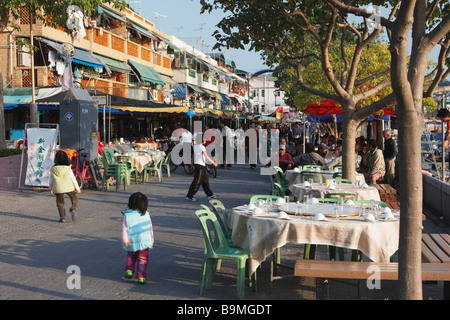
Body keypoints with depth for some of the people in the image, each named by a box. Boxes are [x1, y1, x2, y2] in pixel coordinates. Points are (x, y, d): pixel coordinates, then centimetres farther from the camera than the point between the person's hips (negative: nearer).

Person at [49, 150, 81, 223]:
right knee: (74, 199, 18)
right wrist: (78, 188, 11)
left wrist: (51, 188, 25)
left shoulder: (53, 169, -4)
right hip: (69, 188, -1)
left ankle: (62, 218, 15)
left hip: (58, 189, 1)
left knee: (60, 203, 19)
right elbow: (73, 179, -1)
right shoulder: (68, 168, -6)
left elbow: (50, 181, 5)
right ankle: (73, 209, -11)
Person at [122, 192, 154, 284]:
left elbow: (124, 229, -8)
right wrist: (151, 241, 13)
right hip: (144, 242, -1)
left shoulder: (127, 216, -1)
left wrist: (125, 240, -12)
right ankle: (141, 277, 0)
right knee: (142, 259, 5)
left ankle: (129, 270, 15)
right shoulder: (146, 215, 0)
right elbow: (150, 229, 5)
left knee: (131, 257, 25)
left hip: (131, 243, 1)